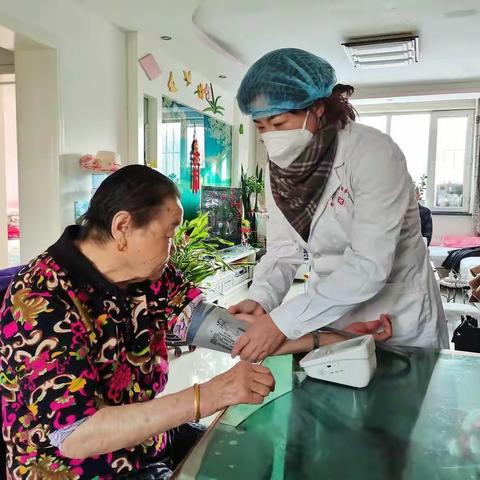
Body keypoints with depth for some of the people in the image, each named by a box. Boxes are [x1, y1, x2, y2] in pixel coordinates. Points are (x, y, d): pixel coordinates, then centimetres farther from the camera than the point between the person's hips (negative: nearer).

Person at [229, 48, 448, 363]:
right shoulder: (280, 168, -5)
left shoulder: (372, 153, -25)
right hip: (330, 313, 5)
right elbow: (284, 249, -7)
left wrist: (283, 322, -35)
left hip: (398, 319, -5)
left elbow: (369, 266, -31)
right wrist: (260, 301, -25)